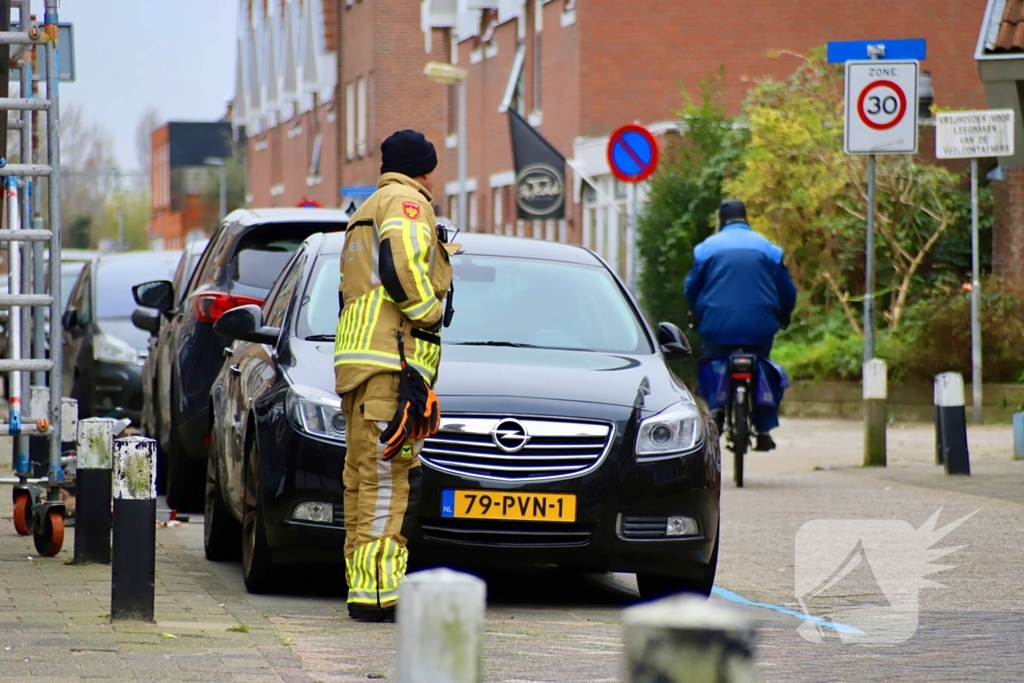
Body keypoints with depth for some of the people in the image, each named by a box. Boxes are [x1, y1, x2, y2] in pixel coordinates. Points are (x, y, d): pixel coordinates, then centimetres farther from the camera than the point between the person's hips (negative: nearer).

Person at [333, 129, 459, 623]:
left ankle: (361, 584, 11)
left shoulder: (365, 214, 29)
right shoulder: (407, 203, -1)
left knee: (365, 476, 11)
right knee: (389, 477, -12)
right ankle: (377, 591, -17)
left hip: (357, 360, 10)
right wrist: (430, 316, -6)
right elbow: (402, 267, -18)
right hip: (391, 358, -10)